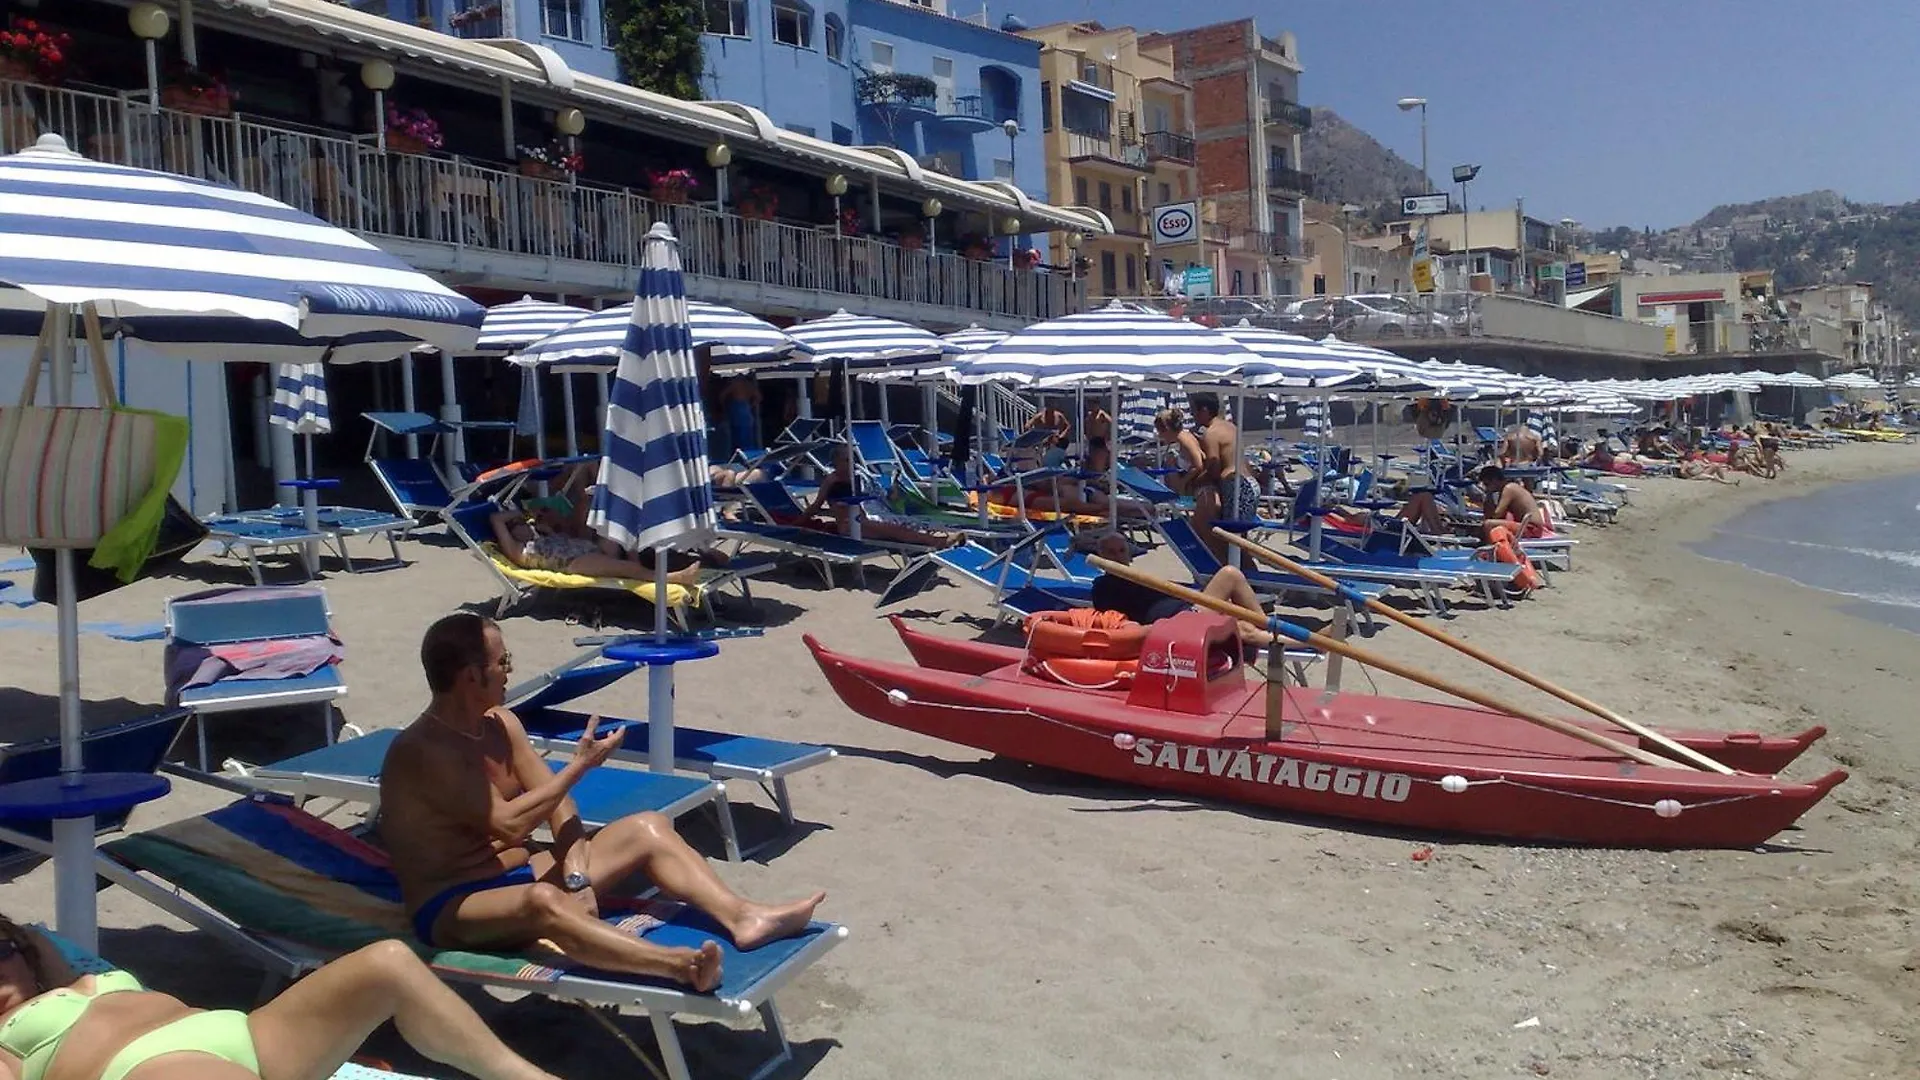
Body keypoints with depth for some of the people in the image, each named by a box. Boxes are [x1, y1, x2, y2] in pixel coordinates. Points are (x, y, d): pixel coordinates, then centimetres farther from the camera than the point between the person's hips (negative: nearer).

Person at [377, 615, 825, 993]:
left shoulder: (499, 723, 5)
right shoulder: (421, 752, -21)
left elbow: (553, 799, 1)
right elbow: (508, 825, -26)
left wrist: (577, 872, -14)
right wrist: (581, 764, -20)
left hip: (517, 874, 9)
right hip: (451, 909, -9)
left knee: (647, 828, -5)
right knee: (543, 902, -42)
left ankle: (742, 916, -23)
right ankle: (678, 966, -60)